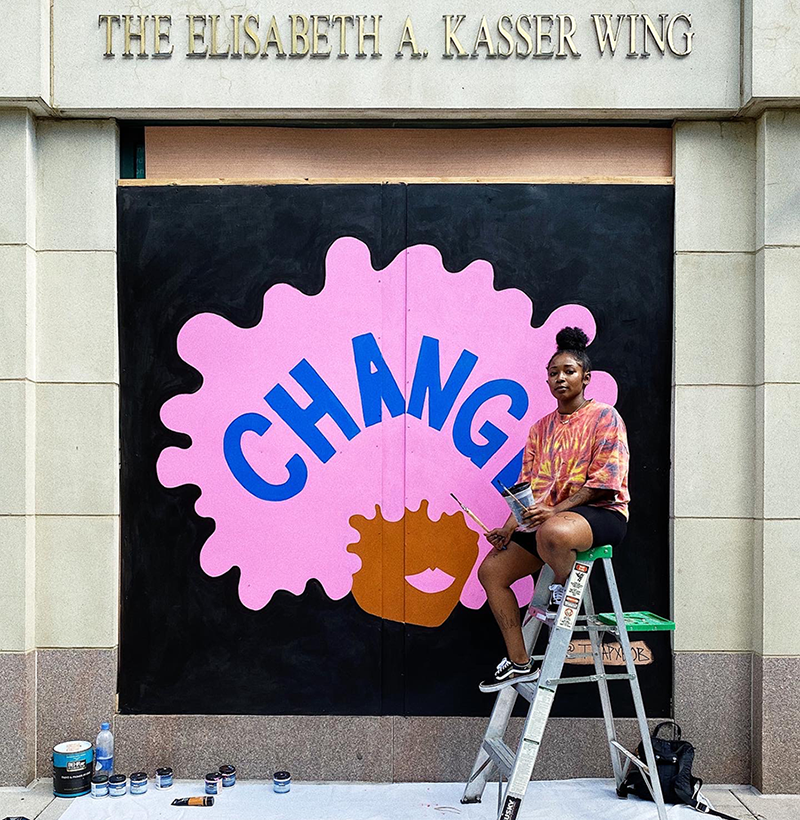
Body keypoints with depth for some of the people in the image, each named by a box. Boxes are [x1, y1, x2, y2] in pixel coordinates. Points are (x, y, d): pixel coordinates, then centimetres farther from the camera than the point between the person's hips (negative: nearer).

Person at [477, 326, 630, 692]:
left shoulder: (605, 417, -4)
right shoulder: (542, 427, 15)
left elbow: (602, 483, -14)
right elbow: (527, 487, 10)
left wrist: (554, 511, -24)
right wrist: (511, 526, -8)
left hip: (602, 514, -7)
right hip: (547, 518, 7)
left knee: (552, 533, -41)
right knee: (491, 569, -3)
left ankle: (565, 589, -9)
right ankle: (519, 662, 5)